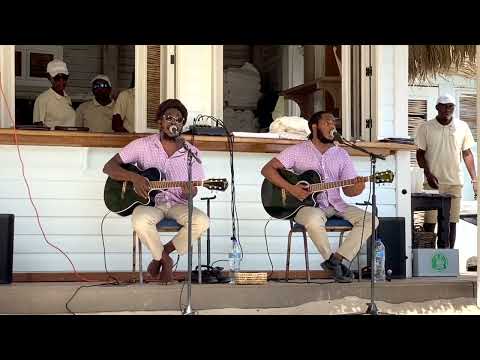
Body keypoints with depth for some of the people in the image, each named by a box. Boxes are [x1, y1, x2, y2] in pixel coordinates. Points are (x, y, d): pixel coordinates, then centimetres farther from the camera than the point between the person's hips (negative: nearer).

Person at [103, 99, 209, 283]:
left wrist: (190, 193, -20)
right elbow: (109, 167, -4)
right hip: (149, 201, -2)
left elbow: (193, 189, 7)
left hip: (177, 204, 2)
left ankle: (165, 251, -2)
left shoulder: (192, 152, 3)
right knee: (140, 220, -37)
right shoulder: (142, 145, -1)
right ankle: (164, 260, -8)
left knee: (201, 221, -29)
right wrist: (134, 177, -22)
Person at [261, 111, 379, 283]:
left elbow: (347, 190, 8)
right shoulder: (298, 151, 0)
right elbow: (267, 169, -6)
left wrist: (356, 189, -18)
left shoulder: (341, 154, 11)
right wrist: (291, 188, -18)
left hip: (335, 205, 5)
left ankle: (338, 258, -13)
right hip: (307, 205, -4)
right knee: (314, 220, -39)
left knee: (370, 220, -15)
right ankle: (331, 261, -15)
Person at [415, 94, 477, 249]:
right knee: (429, 222, -2)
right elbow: (420, 153, 2)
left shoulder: (462, 127, 5)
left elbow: (467, 154, 9)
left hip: (455, 183, 2)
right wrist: (428, 173, -12)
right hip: (433, 182, -2)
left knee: (451, 222, 3)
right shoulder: (426, 128, 0)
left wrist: (474, 179, 3)